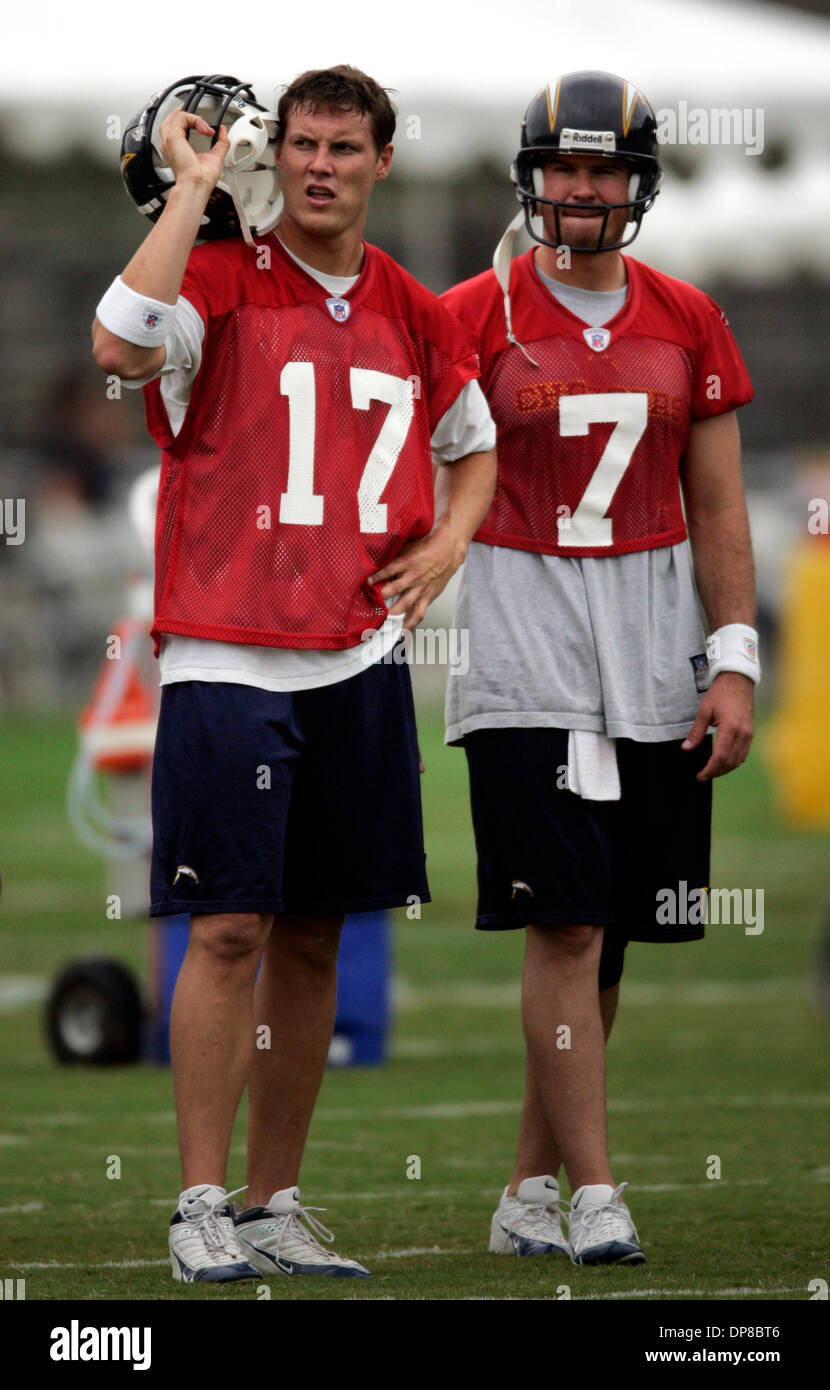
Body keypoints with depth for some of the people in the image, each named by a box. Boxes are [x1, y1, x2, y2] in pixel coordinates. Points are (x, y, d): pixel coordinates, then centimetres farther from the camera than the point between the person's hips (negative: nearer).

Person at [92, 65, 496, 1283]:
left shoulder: (412, 313, 12)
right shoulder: (222, 281, -5)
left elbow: (473, 441, 28)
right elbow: (120, 345, -27)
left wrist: (448, 543, 8)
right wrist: (195, 185, -21)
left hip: (358, 664, 5)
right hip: (229, 661, -5)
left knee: (314, 939, 8)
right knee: (231, 928, -9)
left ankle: (275, 1204, 15)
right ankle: (201, 1206, -3)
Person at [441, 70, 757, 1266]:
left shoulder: (686, 324, 8)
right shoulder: (473, 318, -2)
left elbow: (716, 508, 10)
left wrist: (734, 662, 3)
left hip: (652, 660, 4)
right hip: (526, 655, -4)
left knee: (605, 938, 7)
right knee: (566, 925, -11)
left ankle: (530, 1189, 17)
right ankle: (593, 1196, -10)